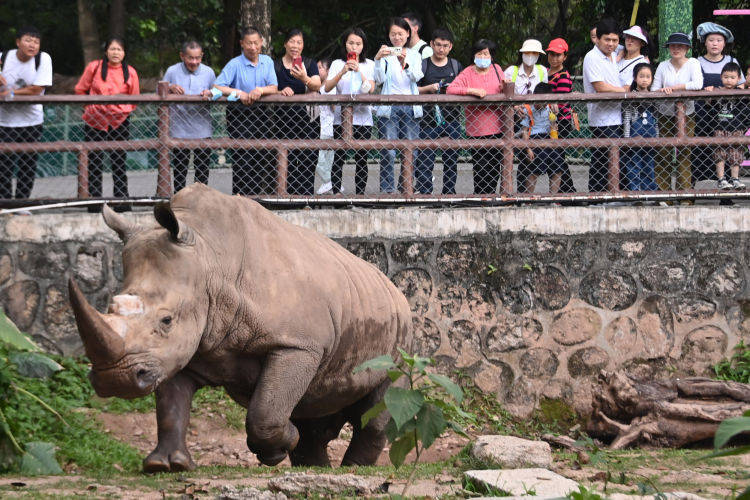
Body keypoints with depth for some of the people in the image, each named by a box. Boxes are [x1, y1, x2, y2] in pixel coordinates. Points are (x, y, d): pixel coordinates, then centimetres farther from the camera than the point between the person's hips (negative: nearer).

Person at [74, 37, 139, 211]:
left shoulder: (130, 72, 2)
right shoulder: (94, 67, -1)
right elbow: (80, 90, 8)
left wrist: (122, 110, 3)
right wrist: (92, 106, 6)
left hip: (119, 122, 1)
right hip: (95, 121, -1)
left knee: (119, 163, 4)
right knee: (95, 163, -1)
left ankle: (122, 200, 9)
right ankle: (95, 201, 4)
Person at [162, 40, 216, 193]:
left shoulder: (208, 72, 3)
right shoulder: (172, 71, 0)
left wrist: (209, 94, -14)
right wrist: (170, 88, -16)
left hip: (202, 130, 1)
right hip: (179, 131, -1)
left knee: (202, 172, 6)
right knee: (179, 171, 4)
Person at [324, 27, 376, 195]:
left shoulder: (369, 65, 8)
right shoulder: (337, 64, 7)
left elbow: (371, 88, -4)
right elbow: (327, 87, -4)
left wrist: (359, 72, -16)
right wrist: (343, 72, -16)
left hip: (363, 117, 0)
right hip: (341, 117, 0)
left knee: (361, 159, 1)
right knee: (338, 158, -4)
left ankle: (360, 194, 6)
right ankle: (336, 193, -2)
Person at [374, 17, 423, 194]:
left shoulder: (414, 55, 12)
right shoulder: (386, 54, 6)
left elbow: (417, 77, -5)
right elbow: (379, 79, -6)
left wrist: (405, 63, -24)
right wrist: (378, 59, -23)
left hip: (410, 108, 2)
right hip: (389, 109, -2)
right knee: (388, 152, -9)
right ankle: (387, 190, -6)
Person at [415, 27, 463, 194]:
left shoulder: (456, 66, 11)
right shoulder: (422, 65, 4)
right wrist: (429, 88, -14)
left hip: (451, 120, 2)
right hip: (429, 120, -2)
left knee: (451, 160, 5)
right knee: (425, 159, -8)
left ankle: (449, 193, 12)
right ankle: (424, 194, -6)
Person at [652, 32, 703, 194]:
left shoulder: (693, 63, -3)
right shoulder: (663, 66, 5)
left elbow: (698, 84, -19)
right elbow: (654, 90, 3)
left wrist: (673, 87, -18)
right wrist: (662, 91, -20)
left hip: (686, 115, -2)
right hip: (665, 115, 2)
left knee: (684, 155, -4)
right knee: (663, 155, 0)